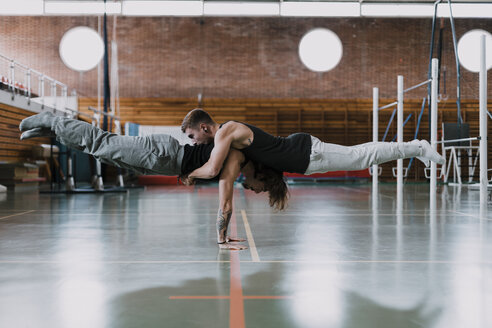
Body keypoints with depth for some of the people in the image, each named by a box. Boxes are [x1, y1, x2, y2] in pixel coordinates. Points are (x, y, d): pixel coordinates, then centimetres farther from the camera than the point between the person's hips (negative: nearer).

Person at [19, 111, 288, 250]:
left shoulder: (242, 160, 10)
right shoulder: (235, 163, -18)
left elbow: (225, 202, 20)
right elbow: (225, 204, -21)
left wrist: (225, 234, 20)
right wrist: (221, 239, -13)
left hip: (168, 157, 8)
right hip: (162, 154, -8)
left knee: (106, 146, 14)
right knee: (102, 145, 0)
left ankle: (51, 126, 22)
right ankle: (51, 122, 12)